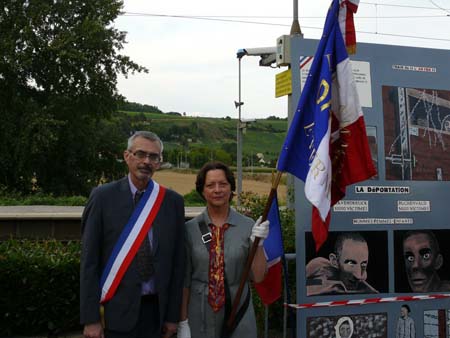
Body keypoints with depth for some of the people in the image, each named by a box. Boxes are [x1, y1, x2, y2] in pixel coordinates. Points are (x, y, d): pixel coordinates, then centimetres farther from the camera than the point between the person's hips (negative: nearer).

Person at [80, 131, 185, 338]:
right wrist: (90, 318, -7)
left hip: (156, 310, 2)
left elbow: (177, 261, 4)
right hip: (116, 310, -2)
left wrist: (173, 315, 4)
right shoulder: (103, 197, -5)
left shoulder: (173, 201, 1)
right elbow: (89, 261, -5)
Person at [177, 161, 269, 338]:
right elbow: (184, 280, -1)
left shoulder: (247, 226, -5)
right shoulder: (191, 229, -4)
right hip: (200, 315, 0)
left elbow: (258, 277, -3)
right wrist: (183, 322, -2)